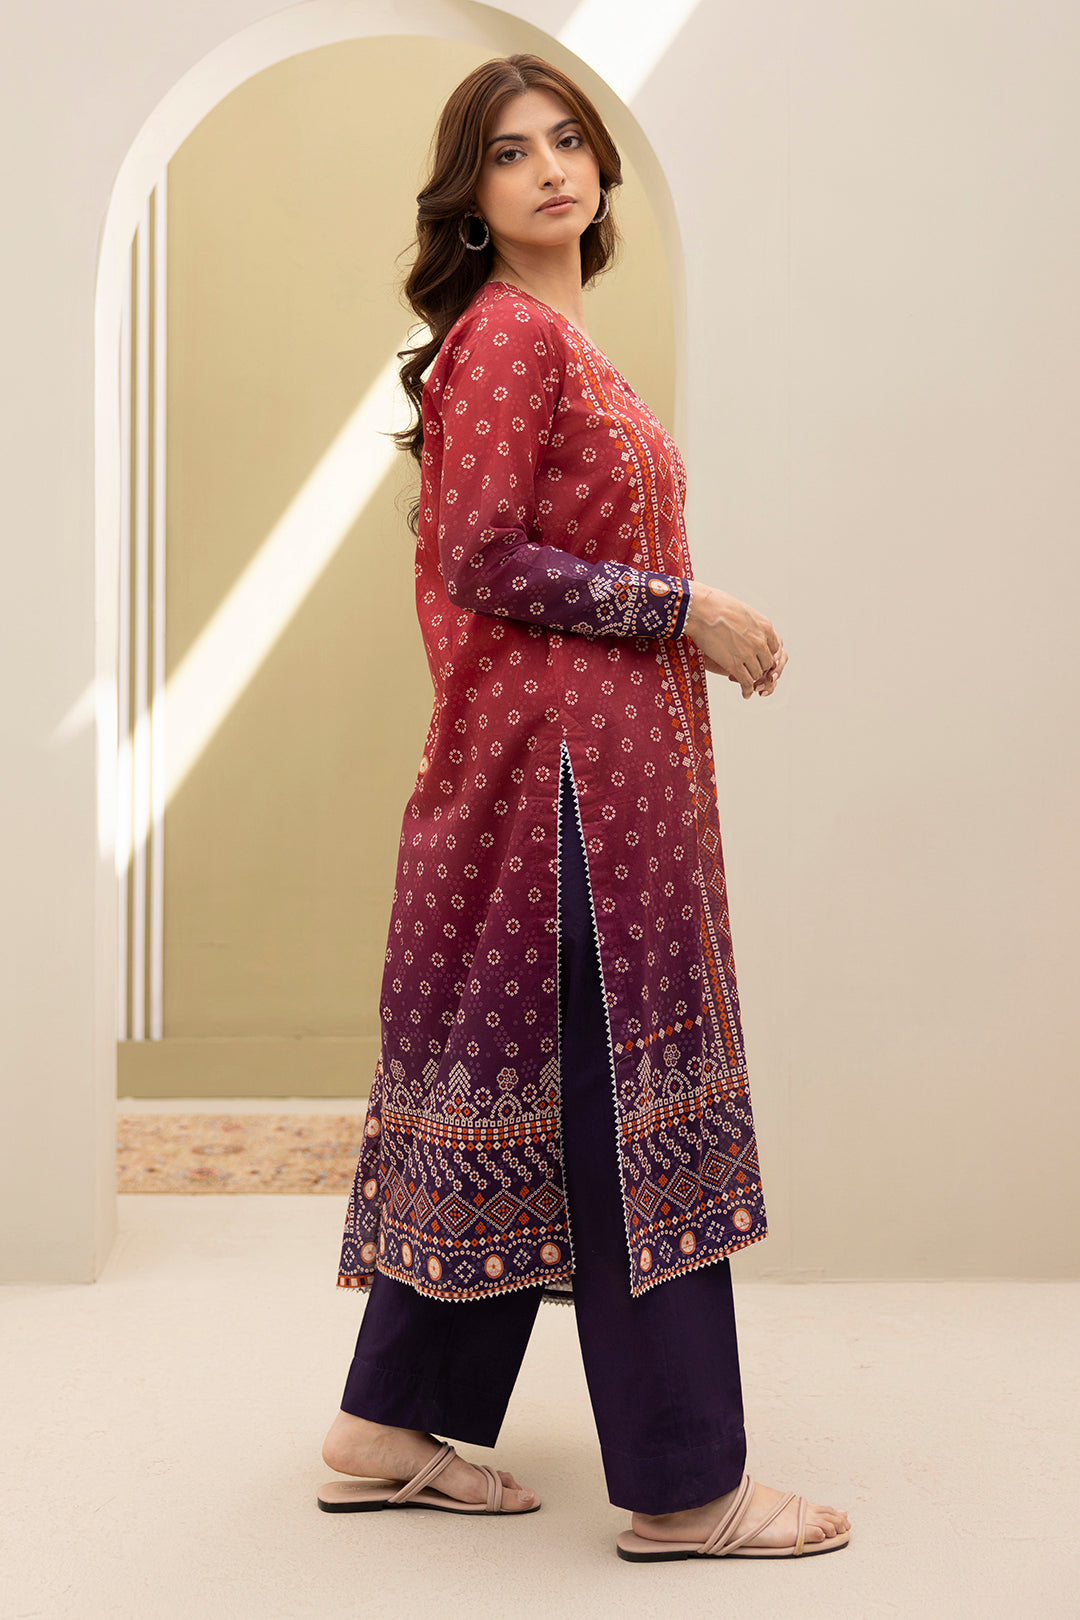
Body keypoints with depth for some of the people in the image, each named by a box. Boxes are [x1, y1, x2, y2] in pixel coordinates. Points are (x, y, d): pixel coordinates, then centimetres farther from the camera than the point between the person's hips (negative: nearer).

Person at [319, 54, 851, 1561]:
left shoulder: (557, 335, 19)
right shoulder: (508, 332, -11)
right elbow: (486, 559, -18)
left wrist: (693, 619, 11)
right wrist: (685, 611, -13)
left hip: (601, 750, 10)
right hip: (562, 757, -10)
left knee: (512, 1092, 13)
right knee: (626, 1101, -5)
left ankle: (394, 1430, 22)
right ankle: (686, 1487, 4)